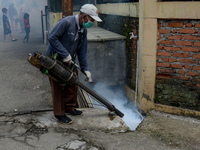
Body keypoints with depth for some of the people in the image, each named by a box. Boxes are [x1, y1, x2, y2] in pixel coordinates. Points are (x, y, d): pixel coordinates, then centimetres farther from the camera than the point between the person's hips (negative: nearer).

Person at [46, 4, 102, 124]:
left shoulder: (83, 31, 3)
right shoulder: (66, 22, -23)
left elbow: (82, 51, 7)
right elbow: (52, 38, -26)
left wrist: (85, 69, 1)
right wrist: (65, 54, -26)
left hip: (69, 62, 8)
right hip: (55, 60, -8)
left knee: (72, 85, 13)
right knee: (58, 88, 0)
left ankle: (69, 108, 31)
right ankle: (59, 114, 13)